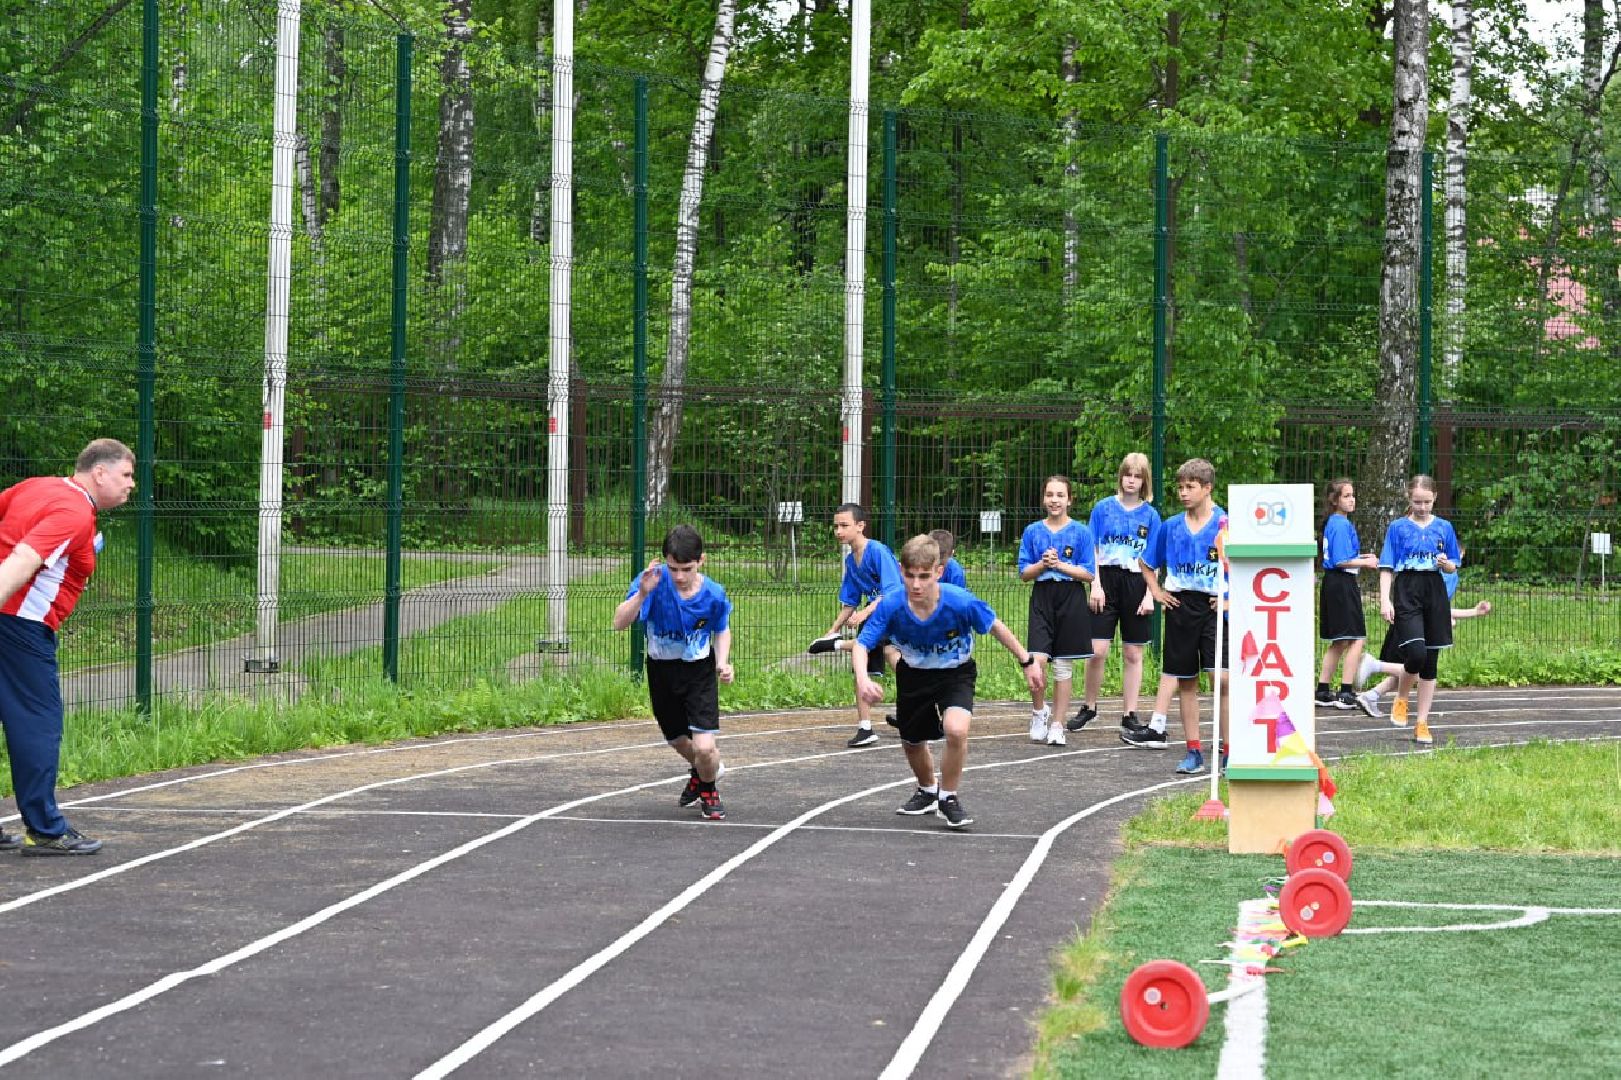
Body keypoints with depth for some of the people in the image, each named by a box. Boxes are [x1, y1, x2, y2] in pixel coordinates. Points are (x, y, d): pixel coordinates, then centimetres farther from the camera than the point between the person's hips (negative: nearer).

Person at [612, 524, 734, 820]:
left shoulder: (713, 594, -19)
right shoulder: (654, 581, -24)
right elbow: (620, 623, -31)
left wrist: (723, 662, -13)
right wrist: (642, 593, -46)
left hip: (700, 672, -2)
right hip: (662, 671, 2)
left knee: (704, 746, -16)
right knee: (679, 742, 20)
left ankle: (708, 791, 17)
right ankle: (700, 772, 56)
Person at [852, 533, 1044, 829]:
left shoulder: (961, 602, -32)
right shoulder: (890, 606, -29)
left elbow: (995, 627, -14)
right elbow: (861, 644, -27)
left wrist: (1027, 661, -6)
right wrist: (862, 678, -47)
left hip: (956, 674, -3)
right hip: (913, 675, 3)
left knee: (956, 730, -28)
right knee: (912, 742, 17)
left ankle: (949, 798, -3)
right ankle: (927, 791, 52)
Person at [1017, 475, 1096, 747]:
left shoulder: (1081, 532, 1)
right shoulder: (1032, 531, 7)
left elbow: (1089, 573, -2)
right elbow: (1024, 573, 7)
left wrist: (1060, 565, -13)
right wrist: (1042, 564, -11)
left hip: (1071, 600, -1)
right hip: (1042, 599, 1)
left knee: (1064, 666, 3)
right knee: (1038, 658, -16)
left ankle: (1057, 725, 12)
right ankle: (1039, 712, 8)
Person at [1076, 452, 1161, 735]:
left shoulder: (1150, 515, 5)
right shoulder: (1103, 508, 3)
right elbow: (1092, 551, 3)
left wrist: (1150, 594, -5)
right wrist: (1096, 585, -6)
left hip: (1136, 584, 1)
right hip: (1107, 581, -1)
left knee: (1133, 654, 5)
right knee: (1097, 650, -7)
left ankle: (1130, 714, 12)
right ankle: (1088, 707, 12)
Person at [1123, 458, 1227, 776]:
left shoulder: (1226, 524, -6)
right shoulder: (1171, 526, 8)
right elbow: (1146, 563, 22)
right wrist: (1156, 592, 11)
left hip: (1214, 607, -5)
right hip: (1180, 607, 5)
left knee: (1221, 677, -15)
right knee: (1186, 681, 7)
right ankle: (1194, 751, 13)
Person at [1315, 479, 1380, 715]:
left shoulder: (1332, 523, 15)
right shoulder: (1342, 524, -14)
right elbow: (1341, 562, -19)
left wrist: (1360, 557, 14)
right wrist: (1366, 563, -7)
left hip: (1333, 584, 10)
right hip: (1342, 585, -10)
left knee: (1339, 642, 15)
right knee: (1356, 639, -9)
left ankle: (1322, 692, 17)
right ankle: (1346, 693, -11)